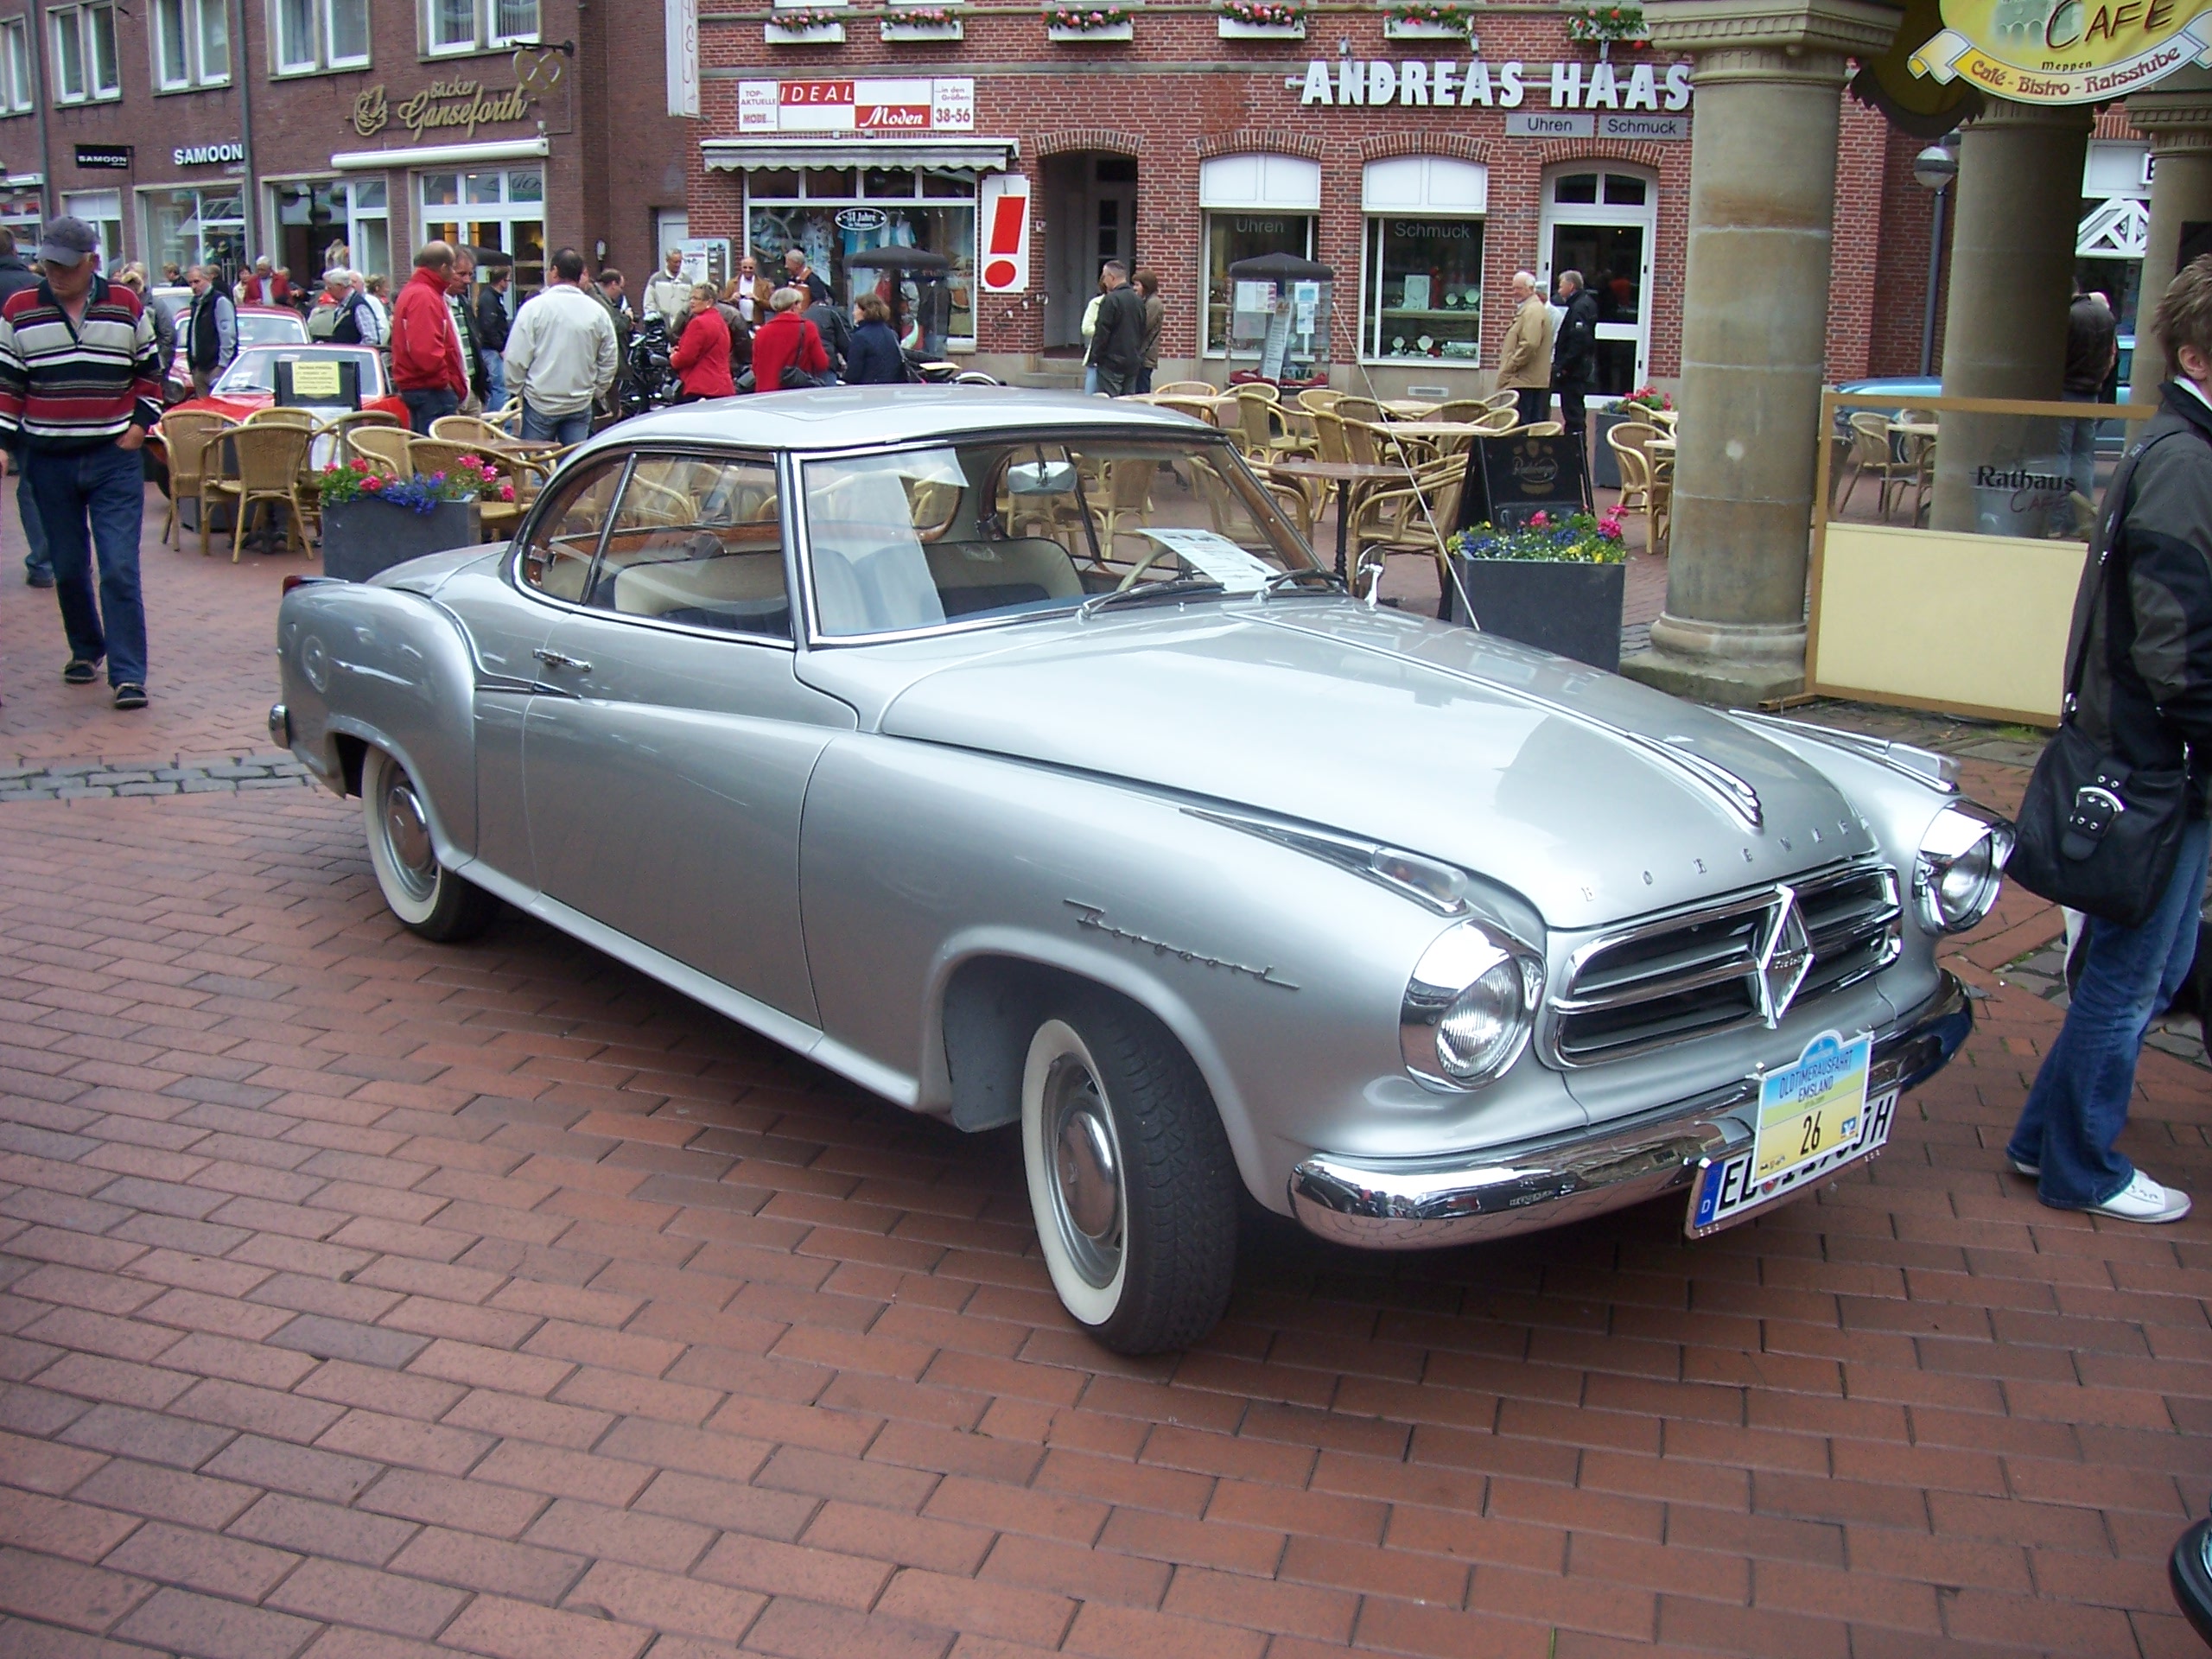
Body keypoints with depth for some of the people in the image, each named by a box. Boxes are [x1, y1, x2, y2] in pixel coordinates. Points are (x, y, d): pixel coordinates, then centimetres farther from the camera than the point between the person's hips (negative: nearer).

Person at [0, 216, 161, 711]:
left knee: (120, 569, -9)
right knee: (68, 568, 10)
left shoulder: (126, 306, 2)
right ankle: (86, 650, 30)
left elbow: (149, 370, 12)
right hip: (49, 461, 2)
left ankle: (128, 674, -9)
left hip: (115, 460, -2)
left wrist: (141, 423, 1)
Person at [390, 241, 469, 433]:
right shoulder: (425, 297, -14)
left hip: (414, 386, 11)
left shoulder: (411, 291, 20)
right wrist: (444, 380, -16)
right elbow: (425, 349, -25)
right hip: (432, 389, -11)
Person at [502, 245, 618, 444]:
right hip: (580, 405, 3)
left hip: (540, 405, -3)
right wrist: (596, 392, 20)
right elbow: (609, 362, 7)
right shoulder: (597, 311, -1)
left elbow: (516, 358, -8)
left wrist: (516, 389, 8)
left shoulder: (534, 307, -9)